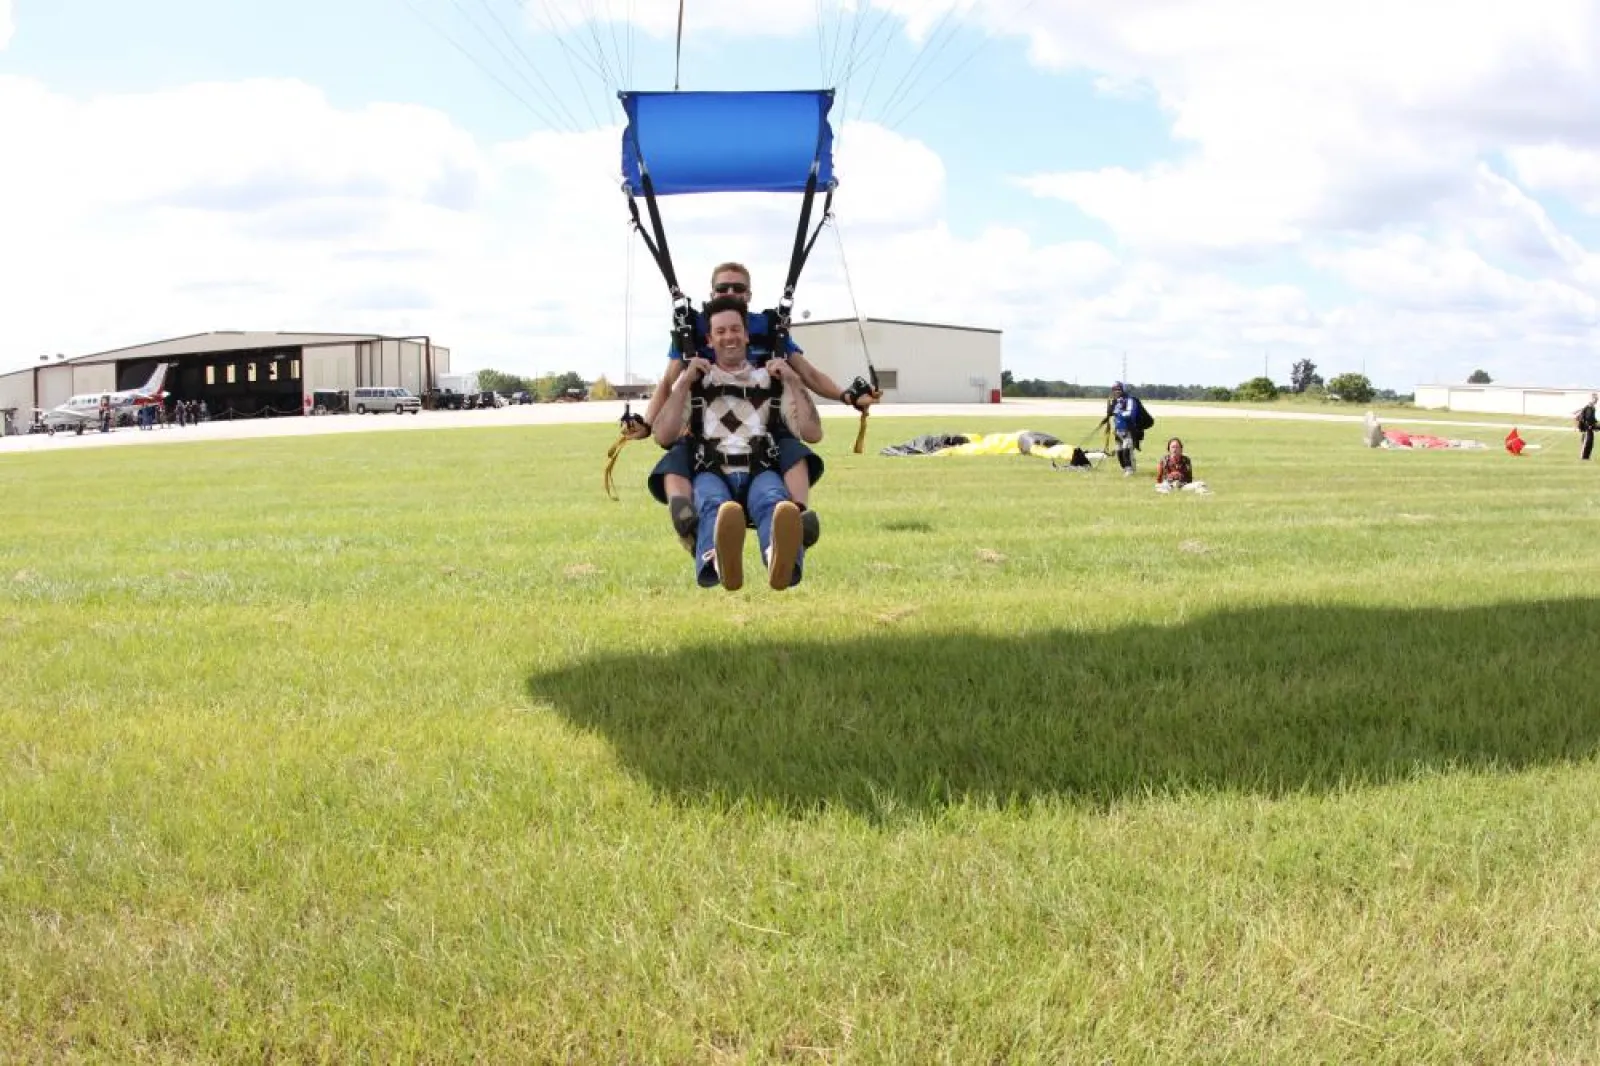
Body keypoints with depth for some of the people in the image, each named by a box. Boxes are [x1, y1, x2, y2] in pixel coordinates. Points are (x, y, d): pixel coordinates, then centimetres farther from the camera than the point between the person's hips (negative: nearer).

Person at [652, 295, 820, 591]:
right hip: (711, 473, 0)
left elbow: (812, 432, 17)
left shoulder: (772, 380, 26)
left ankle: (783, 562, -75)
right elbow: (663, 436, 11)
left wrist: (794, 381, 10)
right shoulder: (695, 380, 25)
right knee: (714, 504, -41)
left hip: (760, 472, 0)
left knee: (773, 502, -40)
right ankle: (719, 563, -76)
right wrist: (684, 383, 6)